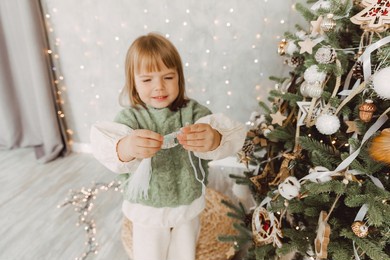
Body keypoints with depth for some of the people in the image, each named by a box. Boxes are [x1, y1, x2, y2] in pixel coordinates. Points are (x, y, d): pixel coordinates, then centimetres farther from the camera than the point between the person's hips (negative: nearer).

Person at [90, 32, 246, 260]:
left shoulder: (192, 110, -13)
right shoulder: (130, 117, -14)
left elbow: (231, 136, -27)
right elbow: (106, 149, -31)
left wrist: (213, 140, -51)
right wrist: (125, 149, -55)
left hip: (188, 206, 1)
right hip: (147, 210, -1)